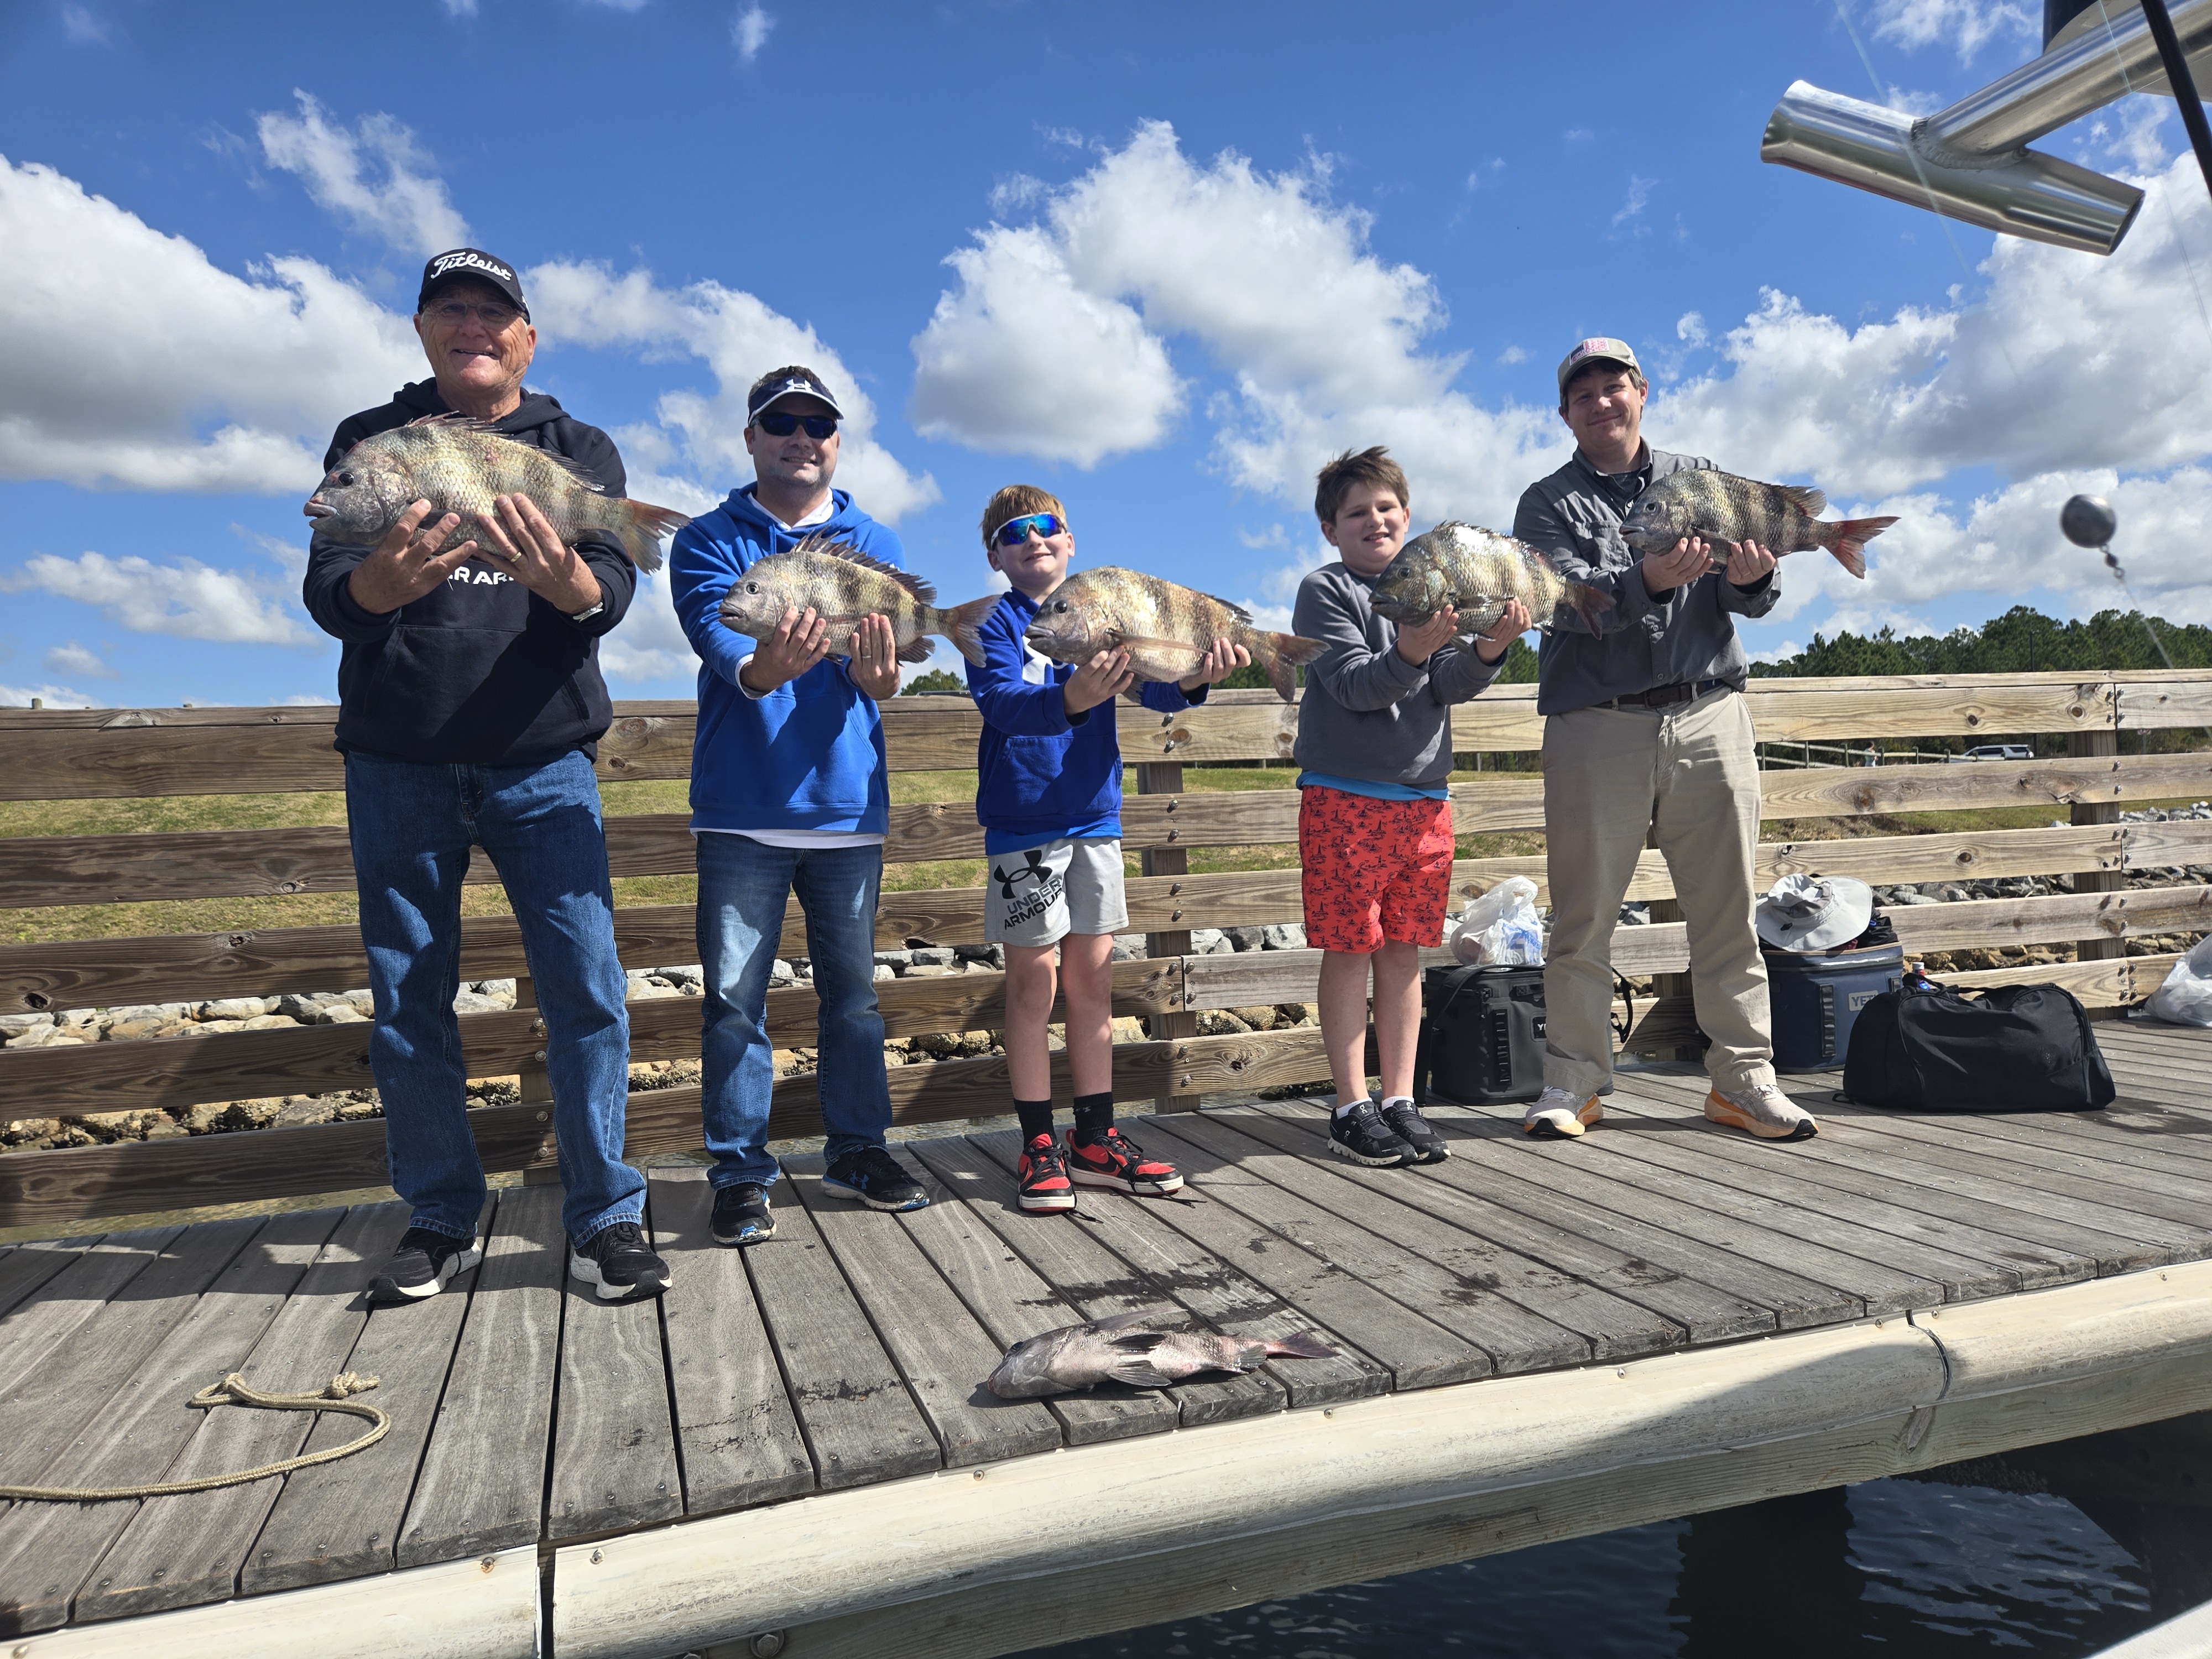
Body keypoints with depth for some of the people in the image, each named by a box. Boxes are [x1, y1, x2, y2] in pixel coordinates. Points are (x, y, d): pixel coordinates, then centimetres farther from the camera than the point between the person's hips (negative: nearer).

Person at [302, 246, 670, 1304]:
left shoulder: (580, 452, 7)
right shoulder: (367, 443, 8)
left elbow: (612, 592, -8)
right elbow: (323, 591, -6)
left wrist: (563, 579, -33)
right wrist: (381, 583, -31)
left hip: (541, 758, -1)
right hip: (396, 760, 1)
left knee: (586, 985, -6)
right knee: (407, 999, 5)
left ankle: (604, 1218, 7)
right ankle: (441, 1221, 20)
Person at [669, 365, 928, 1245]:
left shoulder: (873, 544, 11)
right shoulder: (708, 540, 4)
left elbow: (886, 644, -4)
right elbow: (717, 634, -14)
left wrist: (877, 674, -29)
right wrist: (759, 670, -38)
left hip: (847, 805, 2)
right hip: (741, 811, -2)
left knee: (853, 989, 10)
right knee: (734, 994, 1)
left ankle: (857, 1149, 24)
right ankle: (740, 1169, 13)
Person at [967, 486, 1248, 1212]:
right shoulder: (996, 622, -4)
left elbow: (1152, 685, -6)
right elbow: (1001, 701, -22)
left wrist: (1192, 676, -29)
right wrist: (1072, 699, -42)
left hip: (1095, 818, 4)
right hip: (1022, 822, -4)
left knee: (1093, 978, 8)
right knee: (1032, 981, 0)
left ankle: (1096, 1139, 18)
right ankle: (1039, 1146, 10)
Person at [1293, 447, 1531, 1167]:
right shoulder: (1325, 591, -2)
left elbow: (1454, 685, -1)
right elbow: (1354, 686, -14)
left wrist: (1489, 648, -21)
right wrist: (1411, 653, -31)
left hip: (1424, 797, 5)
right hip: (1344, 796, -4)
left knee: (1405, 949, 8)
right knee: (1349, 948, -2)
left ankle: (1400, 1101, 16)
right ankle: (1352, 1108, 7)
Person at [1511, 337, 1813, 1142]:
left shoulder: (1700, 476, 17)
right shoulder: (1549, 502, 8)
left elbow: (1751, 600, 7)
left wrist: (1750, 579, -17)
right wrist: (1647, 580, -29)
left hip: (1709, 717, 2)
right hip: (1595, 727, -2)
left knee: (1726, 909, 4)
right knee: (1584, 915, 0)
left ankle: (1743, 1077, 13)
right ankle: (1573, 1080, 9)